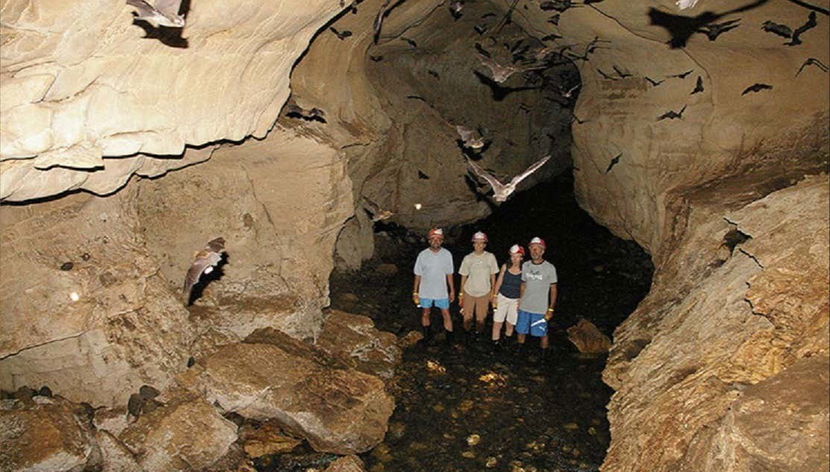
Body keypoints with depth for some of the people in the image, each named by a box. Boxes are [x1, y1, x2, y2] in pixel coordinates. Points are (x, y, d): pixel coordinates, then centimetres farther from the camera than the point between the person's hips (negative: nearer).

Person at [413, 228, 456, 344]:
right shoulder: (423, 255, -12)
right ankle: (427, 335, 39)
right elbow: (418, 275, -4)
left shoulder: (447, 254, -9)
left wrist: (452, 291, 4)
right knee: (425, 314, 17)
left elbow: (449, 274, 1)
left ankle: (450, 340, 19)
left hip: (442, 292, 0)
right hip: (425, 292, 0)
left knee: (446, 316, 5)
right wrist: (415, 292, -1)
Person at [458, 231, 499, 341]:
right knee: (467, 315, 12)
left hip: (484, 292, 0)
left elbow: (493, 275, 1)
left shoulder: (490, 257, -8)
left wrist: (493, 292, 4)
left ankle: (479, 332, 34)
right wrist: (461, 293, 3)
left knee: (481, 316, 10)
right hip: (469, 292, 1)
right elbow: (464, 276, 1)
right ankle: (467, 332, 36)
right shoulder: (468, 258, -7)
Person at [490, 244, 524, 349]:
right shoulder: (505, 267, -7)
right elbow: (499, 282, 3)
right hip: (502, 297, 1)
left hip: (516, 300, -1)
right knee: (497, 322, 2)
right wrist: (495, 296, 3)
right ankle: (495, 342, 15)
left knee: (510, 324, 11)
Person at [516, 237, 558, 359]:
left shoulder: (550, 268, -11)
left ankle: (544, 357, 25)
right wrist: (520, 302, 11)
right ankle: (519, 352, 37)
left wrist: (551, 309, -7)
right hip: (524, 307, 4)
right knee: (521, 331, 14)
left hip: (540, 309, -4)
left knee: (542, 334, 4)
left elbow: (553, 289, -5)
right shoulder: (525, 265, 1)